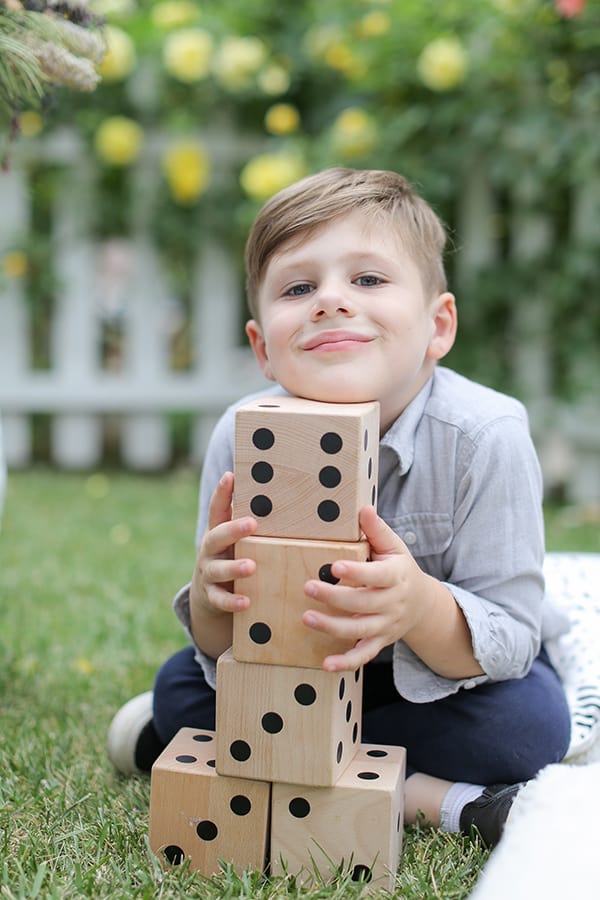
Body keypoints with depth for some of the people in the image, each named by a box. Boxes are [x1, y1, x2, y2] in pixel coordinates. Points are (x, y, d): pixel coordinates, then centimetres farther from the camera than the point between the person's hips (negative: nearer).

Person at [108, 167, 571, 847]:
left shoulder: (484, 435, -30)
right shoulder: (241, 439, -22)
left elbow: (510, 640, -27)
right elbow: (227, 649, -14)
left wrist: (422, 608, -50)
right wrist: (213, 596, -39)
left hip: (455, 672, -2)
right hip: (304, 669, 3)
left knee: (530, 718, -30)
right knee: (180, 686, -14)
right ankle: (433, 797, -17)